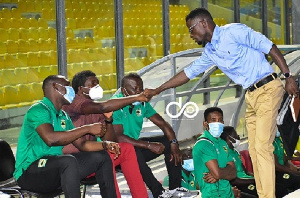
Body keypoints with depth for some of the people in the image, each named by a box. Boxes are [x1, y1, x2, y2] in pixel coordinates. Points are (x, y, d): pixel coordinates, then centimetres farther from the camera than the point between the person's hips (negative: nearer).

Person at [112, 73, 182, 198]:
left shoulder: (142, 103, 3)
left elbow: (162, 123, 6)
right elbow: (118, 137, -30)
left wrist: (174, 143, -13)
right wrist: (149, 145, -30)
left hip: (135, 144, 8)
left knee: (169, 142, -3)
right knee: (134, 153, -38)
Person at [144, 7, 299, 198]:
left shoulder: (234, 31, -10)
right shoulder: (209, 52, 14)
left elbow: (270, 48, -11)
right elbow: (188, 73, 23)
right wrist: (157, 90, 23)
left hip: (268, 89, -8)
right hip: (251, 95, 8)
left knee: (262, 146, -14)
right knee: (254, 149, 4)